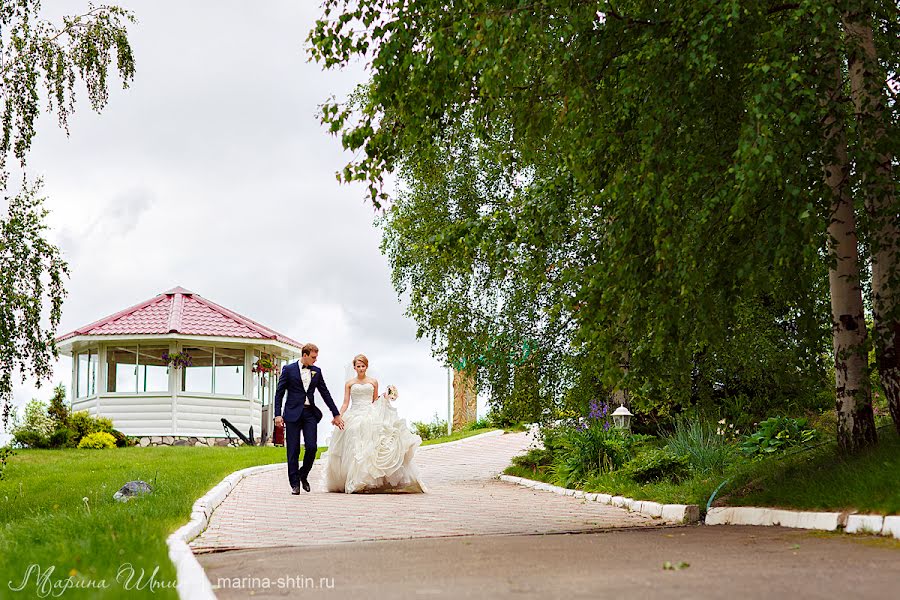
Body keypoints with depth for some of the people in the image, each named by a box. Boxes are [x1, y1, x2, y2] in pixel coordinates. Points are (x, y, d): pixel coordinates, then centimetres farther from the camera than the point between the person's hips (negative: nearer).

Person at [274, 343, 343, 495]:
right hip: (293, 413, -3)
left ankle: (303, 475, 17)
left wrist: (336, 414, 15)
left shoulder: (316, 371, 11)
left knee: (312, 447, -7)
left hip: (310, 413, 3)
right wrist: (278, 414, -8)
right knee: (293, 450, -1)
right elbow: (279, 393, 0)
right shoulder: (289, 369, 0)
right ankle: (295, 483, 7)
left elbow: (325, 393, 16)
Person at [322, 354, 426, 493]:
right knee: (355, 449, -7)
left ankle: (370, 481, -11)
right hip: (354, 417, 0)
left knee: (371, 448, -11)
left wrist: (384, 400, -1)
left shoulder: (373, 382, 12)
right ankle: (355, 483, -5)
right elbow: (345, 403, 6)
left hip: (371, 417, 0)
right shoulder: (349, 383, 10)